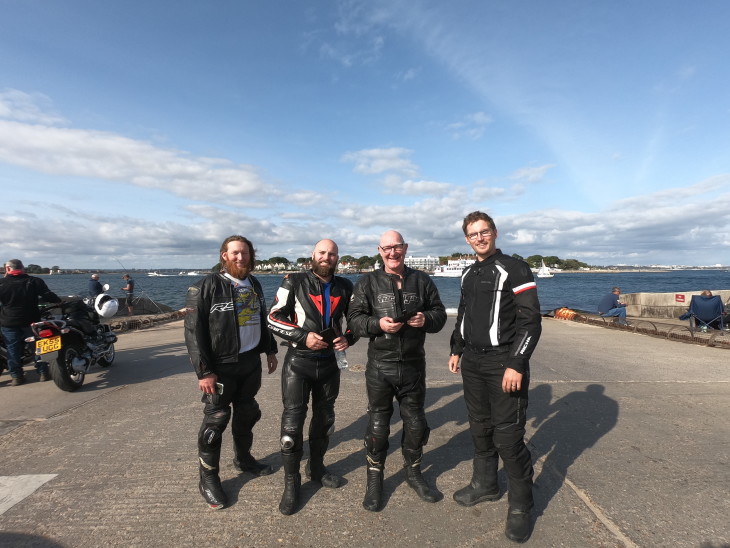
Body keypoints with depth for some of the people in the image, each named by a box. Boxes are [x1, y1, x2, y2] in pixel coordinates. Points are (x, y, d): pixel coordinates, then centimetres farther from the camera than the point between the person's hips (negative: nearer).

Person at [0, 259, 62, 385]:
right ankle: (43, 373, 15)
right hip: (31, 321, 1)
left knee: (13, 349, 10)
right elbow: (48, 296, -5)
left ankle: (16, 376, 13)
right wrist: (59, 300, 13)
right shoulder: (34, 281, -5)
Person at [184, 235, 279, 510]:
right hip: (221, 366, -6)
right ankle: (208, 478, 21)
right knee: (216, 419, 3)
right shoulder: (207, 286, -13)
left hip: (251, 362, 7)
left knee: (247, 413, 18)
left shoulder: (254, 285, 8)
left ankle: (243, 458, 39)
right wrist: (204, 371, -18)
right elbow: (193, 331, -15)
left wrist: (270, 350, 17)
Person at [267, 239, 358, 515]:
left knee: (325, 419, 18)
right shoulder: (294, 283, -8)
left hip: (329, 361, 4)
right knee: (292, 423, -3)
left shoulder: (345, 287, 3)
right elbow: (274, 319, -9)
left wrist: (348, 338, -7)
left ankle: (316, 467, 40)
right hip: (298, 361, -4)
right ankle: (291, 483, 18)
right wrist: (303, 337, -19)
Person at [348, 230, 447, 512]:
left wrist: (427, 319, -13)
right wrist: (378, 323, -23)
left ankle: (413, 472, 41)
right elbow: (354, 318, -5)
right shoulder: (367, 282, -2)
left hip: (414, 365, 3)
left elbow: (439, 312, 9)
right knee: (378, 425, 9)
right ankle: (374, 479, 31)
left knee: (415, 423, 17)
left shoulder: (422, 280, 4)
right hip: (380, 367, -2)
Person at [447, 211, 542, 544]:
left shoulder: (514, 269, -9)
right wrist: (457, 351, 16)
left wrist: (516, 365, -18)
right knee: (480, 428, 17)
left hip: (504, 365, -6)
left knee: (508, 437, -1)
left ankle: (520, 507, 19)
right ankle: (485, 485, 36)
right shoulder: (468, 274, 13)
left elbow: (530, 320, -14)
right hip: (472, 363, 7)